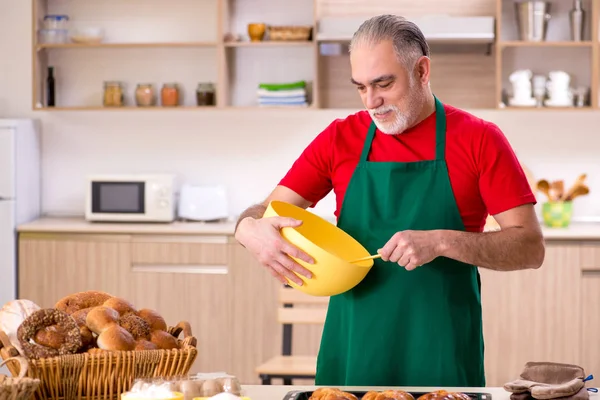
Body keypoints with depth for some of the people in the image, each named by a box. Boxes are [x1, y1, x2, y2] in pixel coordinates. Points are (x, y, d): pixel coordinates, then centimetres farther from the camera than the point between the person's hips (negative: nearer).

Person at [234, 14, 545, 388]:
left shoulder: (478, 139, -2)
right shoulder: (339, 139, 6)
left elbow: (531, 248, -6)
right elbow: (266, 211, 6)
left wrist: (442, 242, -21)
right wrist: (251, 230, -18)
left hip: (443, 359, -2)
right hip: (352, 354, 2)